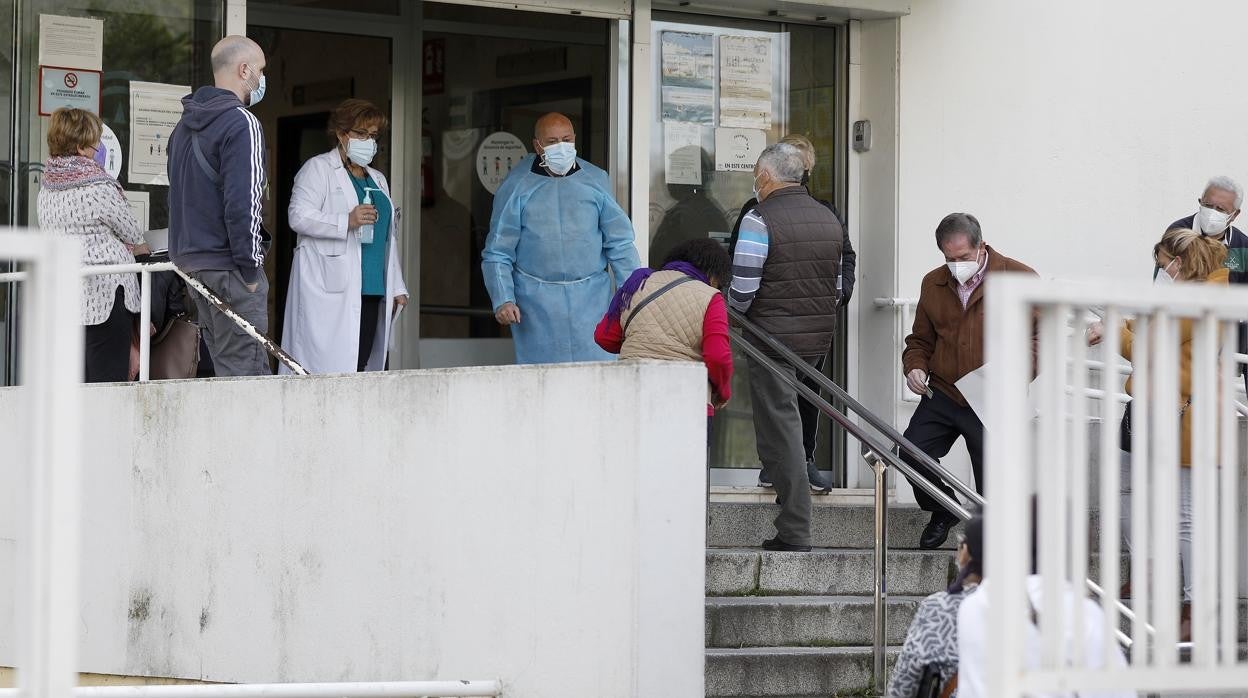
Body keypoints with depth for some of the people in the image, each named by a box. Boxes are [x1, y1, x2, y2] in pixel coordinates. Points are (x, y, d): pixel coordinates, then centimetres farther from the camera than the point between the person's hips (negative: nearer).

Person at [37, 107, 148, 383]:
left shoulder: (46, 187, 10)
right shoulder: (99, 187, -13)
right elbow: (132, 233, 0)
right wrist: (140, 246, 23)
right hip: (104, 295, -7)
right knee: (108, 381, -6)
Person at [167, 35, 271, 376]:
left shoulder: (185, 125, 17)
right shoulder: (241, 124, -12)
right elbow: (243, 203, -19)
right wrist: (251, 269, -13)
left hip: (190, 259, 9)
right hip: (227, 265, -9)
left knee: (226, 367, 12)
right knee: (244, 372, -9)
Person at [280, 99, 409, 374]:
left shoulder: (377, 180, 26)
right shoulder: (318, 169, 3)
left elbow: (388, 237, 27)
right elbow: (299, 217, -10)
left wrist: (397, 288, 20)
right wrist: (347, 221, -21)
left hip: (372, 291, 7)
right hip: (330, 291, -7)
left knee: (362, 364, -2)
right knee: (331, 367, -14)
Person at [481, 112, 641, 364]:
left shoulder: (597, 181, 8)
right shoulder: (516, 187, 2)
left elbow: (619, 244, 12)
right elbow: (497, 253, 2)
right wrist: (502, 300, -10)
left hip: (590, 298, 2)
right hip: (537, 303, -1)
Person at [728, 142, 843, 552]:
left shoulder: (759, 220, -12)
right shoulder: (829, 219, 11)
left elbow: (741, 290, -13)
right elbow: (838, 282, 15)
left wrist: (740, 311, 7)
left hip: (774, 335, -7)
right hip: (820, 336, 7)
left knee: (779, 428, -3)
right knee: (787, 421, 17)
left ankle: (795, 531, -5)